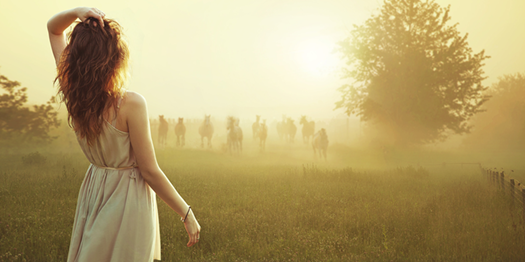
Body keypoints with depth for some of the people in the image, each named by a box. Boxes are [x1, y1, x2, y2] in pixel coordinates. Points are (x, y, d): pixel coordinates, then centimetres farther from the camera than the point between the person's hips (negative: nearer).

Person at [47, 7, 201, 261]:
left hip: (93, 192, 6)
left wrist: (76, 12, -17)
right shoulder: (130, 104, -26)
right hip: (129, 198, -5)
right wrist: (187, 214, -11)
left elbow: (53, 28, 4)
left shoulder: (72, 95, -10)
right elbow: (150, 172, -20)